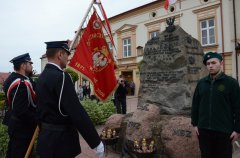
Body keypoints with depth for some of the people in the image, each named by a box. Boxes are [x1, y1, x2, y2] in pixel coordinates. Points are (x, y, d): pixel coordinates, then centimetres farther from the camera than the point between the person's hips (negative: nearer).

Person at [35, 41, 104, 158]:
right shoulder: (61, 77, -22)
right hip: (60, 141, -9)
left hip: (47, 137, 9)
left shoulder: (42, 77, 6)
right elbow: (77, 112, -27)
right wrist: (96, 142, -22)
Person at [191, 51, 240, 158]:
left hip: (224, 131, -3)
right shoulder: (201, 83, 6)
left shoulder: (231, 82, -4)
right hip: (204, 130, 3)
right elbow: (195, 104, 10)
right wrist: (195, 124, 7)